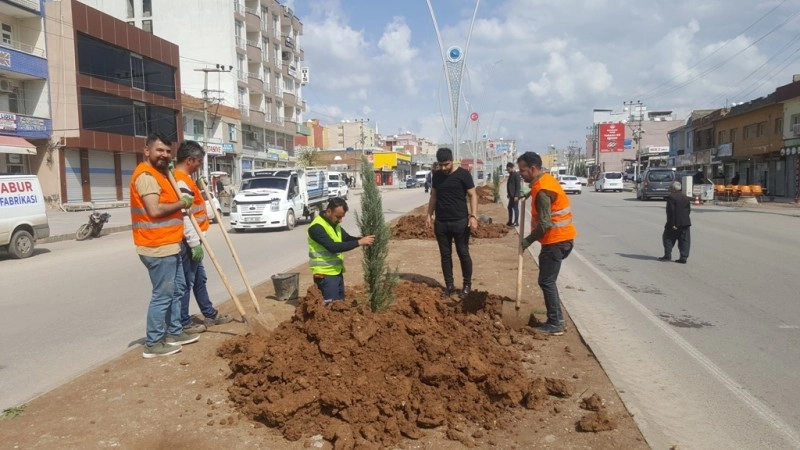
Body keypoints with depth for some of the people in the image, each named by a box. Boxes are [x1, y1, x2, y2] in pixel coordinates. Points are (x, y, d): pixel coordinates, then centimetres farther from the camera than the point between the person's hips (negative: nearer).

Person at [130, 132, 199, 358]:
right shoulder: (146, 175, -16)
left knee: (177, 289, 18)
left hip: (170, 245, 11)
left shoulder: (159, 173, 18)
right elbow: (155, 210, -25)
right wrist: (182, 203, -13)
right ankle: (153, 343, 5)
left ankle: (174, 332, 29)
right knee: (162, 295, -4)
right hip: (158, 247, -11)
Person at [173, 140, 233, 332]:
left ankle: (210, 314, 29)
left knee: (199, 279, 18)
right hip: (186, 242, -11)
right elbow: (184, 217, -25)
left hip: (191, 240, 11)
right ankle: (183, 323, 7)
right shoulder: (181, 181, -19)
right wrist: (194, 243, -24)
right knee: (186, 282, -2)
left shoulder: (184, 179, 15)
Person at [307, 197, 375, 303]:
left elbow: (347, 238, 16)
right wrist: (359, 243, -27)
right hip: (325, 274, -9)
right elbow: (333, 247, -27)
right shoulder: (316, 227, -19)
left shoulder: (335, 224, 9)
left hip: (337, 272, 9)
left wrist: (363, 239, -5)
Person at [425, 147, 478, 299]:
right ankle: (449, 285, 18)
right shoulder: (436, 176, 7)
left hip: (460, 222, -4)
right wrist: (429, 215, 7)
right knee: (445, 255, 9)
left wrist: (473, 216, -17)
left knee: (463, 253, 4)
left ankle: (467, 284, 18)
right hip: (441, 222, 4)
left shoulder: (463, 174, -7)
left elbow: (473, 195, -7)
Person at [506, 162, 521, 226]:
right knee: (510, 207, 14)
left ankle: (516, 222, 4)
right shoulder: (511, 175, 12)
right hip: (511, 195, 9)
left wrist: (516, 195, -21)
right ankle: (510, 221, 22)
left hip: (515, 195, -9)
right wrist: (508, 193, 18)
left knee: (515, 208, -2)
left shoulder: (516, 175, -15)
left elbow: (518, 186, -19)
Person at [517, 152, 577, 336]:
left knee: (546, 281, -3)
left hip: (555, 239, -10)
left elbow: (545, 224, -23)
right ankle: (556, 318, 22)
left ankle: (555, 324, 3)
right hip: (560, 237, 10)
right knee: (548, 280, 16)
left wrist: (528, 240, -12)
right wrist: (530, 192, 19)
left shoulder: (542, 190, -21)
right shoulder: (546, 179, 10)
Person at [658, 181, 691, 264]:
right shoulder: (685, 198, 12)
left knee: (668, 238, 6)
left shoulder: (671, 197, -12)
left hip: (675, 223, -6)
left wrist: (672, 224, -16)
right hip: (685, 223, 7)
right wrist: (685, 218, 16)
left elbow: (671, 211, -16)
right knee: (684, 240, 6)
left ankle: (667, 255, 4)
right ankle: (683, 257, 4)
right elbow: (689, 210, 13)